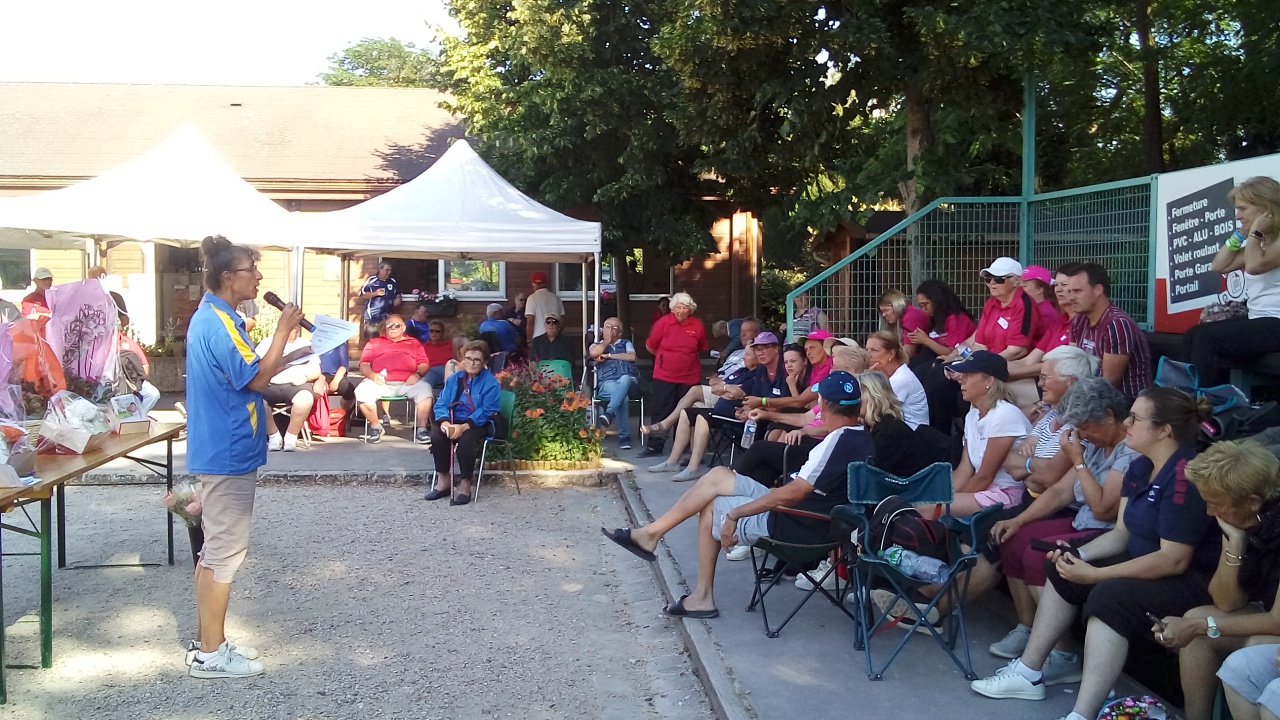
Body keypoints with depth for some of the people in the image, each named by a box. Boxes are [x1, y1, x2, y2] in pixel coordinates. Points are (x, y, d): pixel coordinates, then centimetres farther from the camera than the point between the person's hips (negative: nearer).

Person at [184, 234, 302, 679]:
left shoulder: (213, 317, 14)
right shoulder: (218, 324, -19)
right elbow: (256, 378, -20)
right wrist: (283, 330, -15)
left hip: (221, 451, 11)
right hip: (228, 454, -11)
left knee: (216, 549, 16)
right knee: (225, 550, -3)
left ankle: (208, 640, 25)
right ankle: (210, 653, 6)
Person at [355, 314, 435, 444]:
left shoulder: (414, 343, 24)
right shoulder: (374, 343, 25)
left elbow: (424, 364, 13)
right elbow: (364, 364, 13)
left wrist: (418, 375, -8)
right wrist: (372, 375, -8)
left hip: (407, 383, 0)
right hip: (381, 383, 1)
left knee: (425, 389, -31)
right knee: (362, 391, -29)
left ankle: (422, 429, -23)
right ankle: (375, 426, -9)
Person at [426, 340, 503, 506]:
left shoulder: (490, 383, -7)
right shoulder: (453, 379, 9)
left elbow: (486, 411, -17)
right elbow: (441, 404, 2)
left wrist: (464, 427, -30)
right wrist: (444, 422, -21)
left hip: (480, 424, -5)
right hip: (454, 421, 5)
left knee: (465, 438, -35)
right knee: (436, 435, -24)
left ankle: (465, 485, -22)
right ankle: (443, 481, -10)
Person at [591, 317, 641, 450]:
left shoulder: (626, 343, 29)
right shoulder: (597, 345, 26)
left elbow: (631, 357, 6)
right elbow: (593, 353, -2)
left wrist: (608, 355, 5)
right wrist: (606, 340, 13)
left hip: (630, 381, 1)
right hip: (607, 383, -1)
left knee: (624, 379, -41)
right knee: (623, 397, -38)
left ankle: (609, 413, -52)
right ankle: (624, 437, -39)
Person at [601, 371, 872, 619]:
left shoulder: (838, 441, -26)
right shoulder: (862, 437, 2)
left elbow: (792, 493, -27)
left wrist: (735, 514, -18)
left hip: (794, 525, -9)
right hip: (806, 512, 9)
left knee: (712, 507, 8)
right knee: (717, 477, 9)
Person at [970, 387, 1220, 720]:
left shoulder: (1184, 476, -25)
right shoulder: (1141, 467, 5)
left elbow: (1174, 560, -28)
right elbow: (1121, 534, 9)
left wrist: (1095, 575, -25)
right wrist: (1079, 556, -11)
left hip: (1195, 579, -10)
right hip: (1149, 565, 10)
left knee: (1112, 594, -33)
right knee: (1064, 571, 5)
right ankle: (1028, 673, 12)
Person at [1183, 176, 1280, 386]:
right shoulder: (1259, 241, 18)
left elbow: (1255, 265, -27)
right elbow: (1220, 266, 15)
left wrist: (1255, 233, -12)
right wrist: (1240, 235, 7)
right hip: (1258, 320, 9)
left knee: (1206, 336, -20)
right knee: (1192, 337, -4)